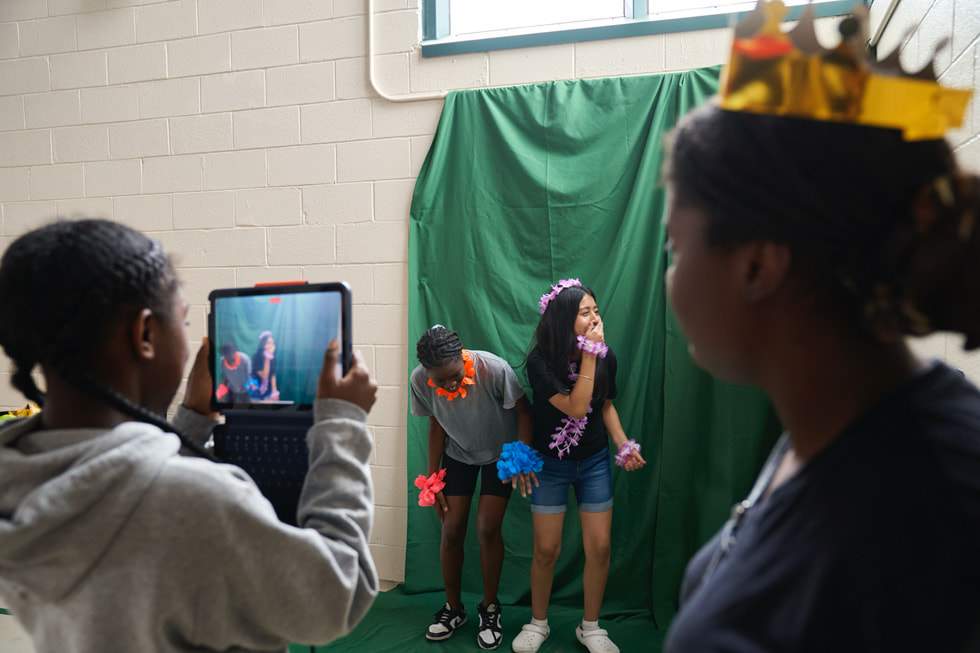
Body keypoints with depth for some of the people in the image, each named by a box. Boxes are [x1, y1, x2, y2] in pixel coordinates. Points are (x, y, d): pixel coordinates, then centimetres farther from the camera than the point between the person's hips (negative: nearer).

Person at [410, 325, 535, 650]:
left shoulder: (494, 369, -35)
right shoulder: (420, 380, -24)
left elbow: (523, 411, -20)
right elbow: (437, 427, -7)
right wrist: (432, 478, -4)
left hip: (501, 453, -2)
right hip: (457, 453, 3)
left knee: (487, 529, -7)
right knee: (451, 530, 0)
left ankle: (490, 607, 18)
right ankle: (453, 608, 23)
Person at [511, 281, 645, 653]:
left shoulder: (606, 356, -7)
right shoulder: (540, 361, -21)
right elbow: (575, 408, -29)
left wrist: (623, 444, -5)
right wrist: (589, 354, -30)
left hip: (594, 461, 3)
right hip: (551, 463, -3)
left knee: (599, 547, 3)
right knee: (546, 550, 3)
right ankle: (538, 623, 28)